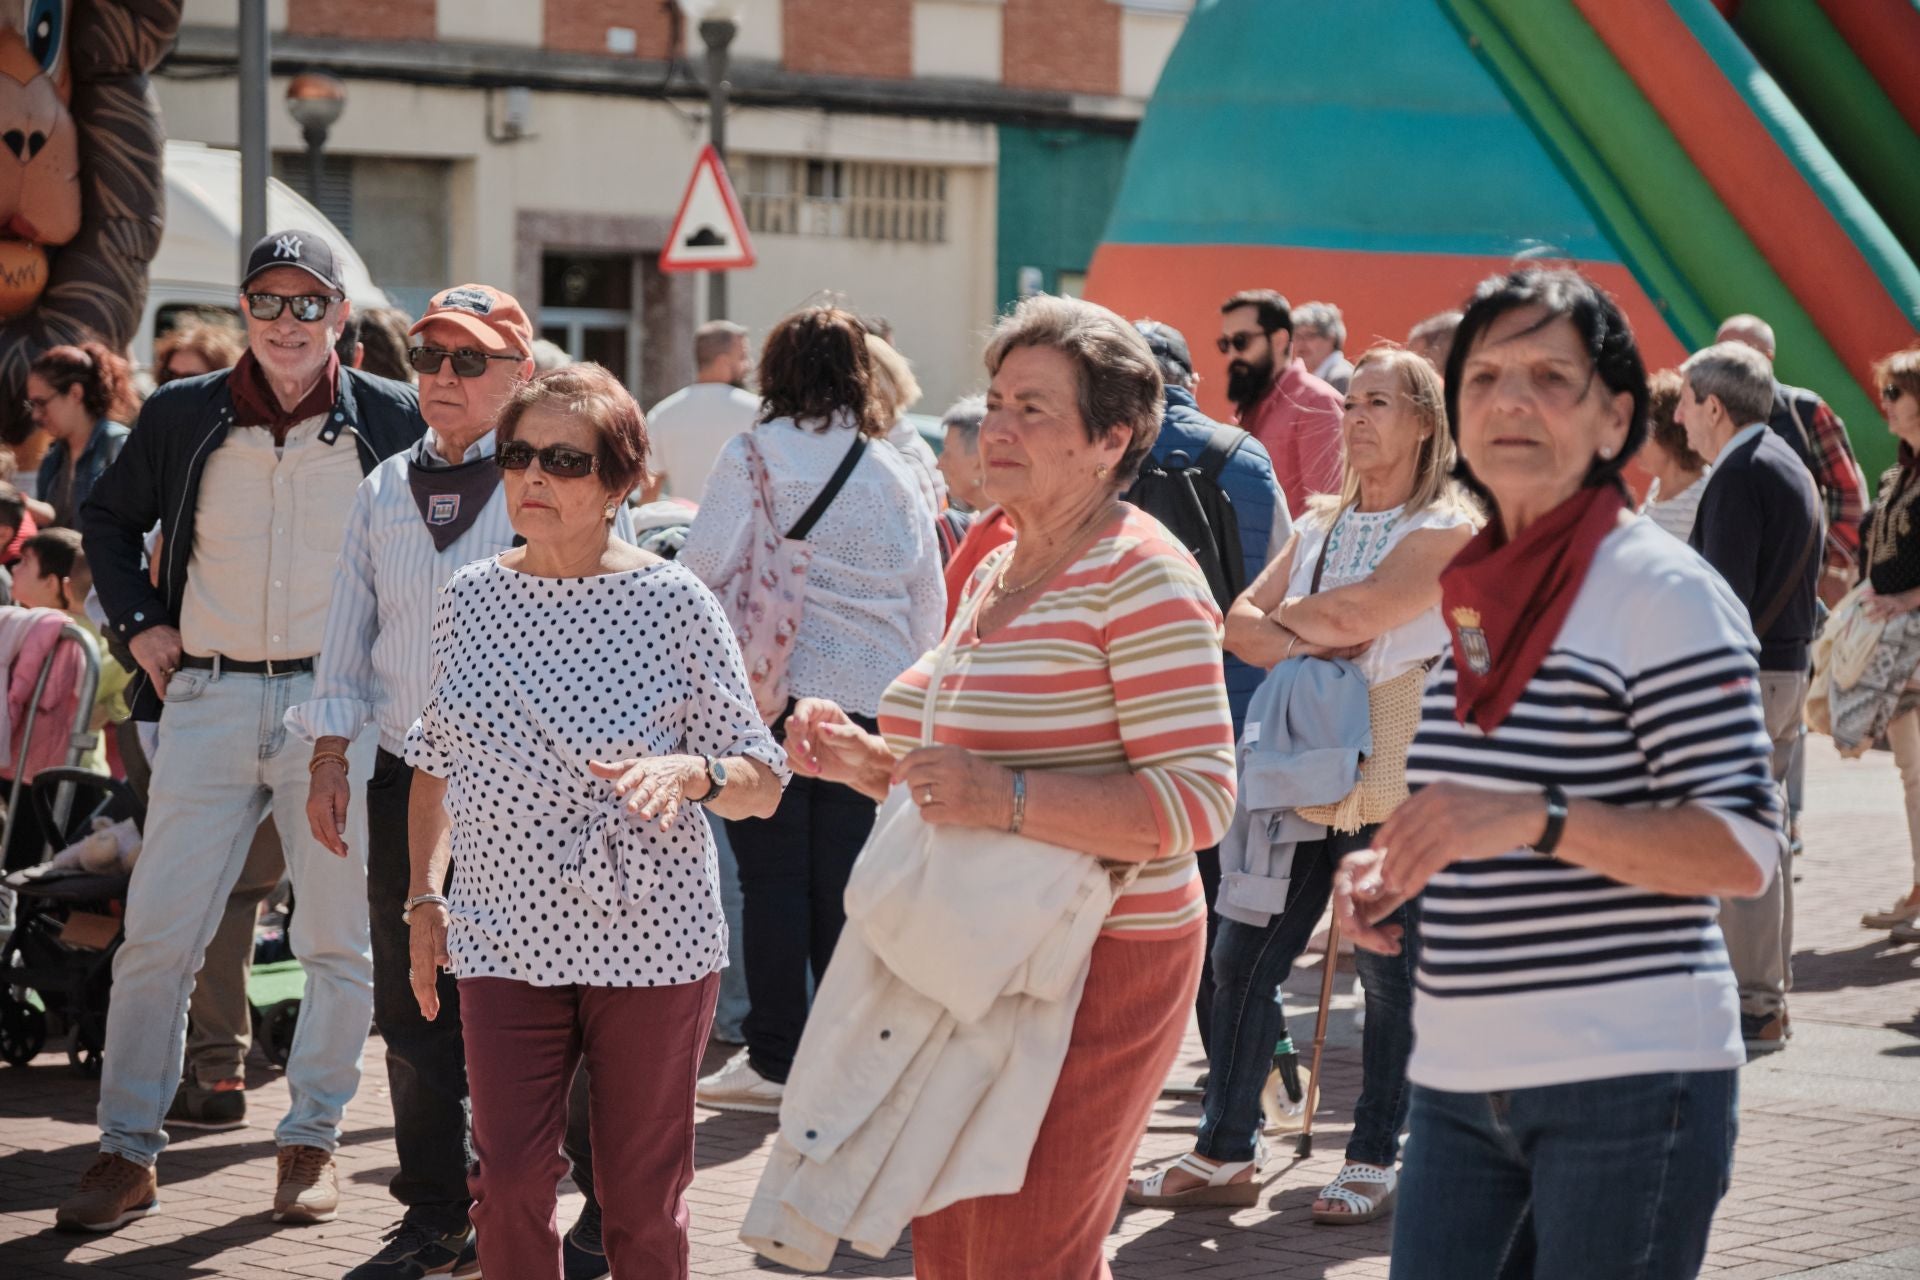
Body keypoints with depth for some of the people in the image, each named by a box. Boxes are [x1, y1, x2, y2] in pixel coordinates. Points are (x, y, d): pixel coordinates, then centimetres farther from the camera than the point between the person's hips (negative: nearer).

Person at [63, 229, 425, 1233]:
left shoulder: (394, 421, -1)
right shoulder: (183, 417, 4)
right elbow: (108, 519, 20)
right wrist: (139, 623, 8)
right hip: (210, 698, 1)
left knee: (341, 942, 3)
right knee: (155, 934, -1)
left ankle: (311, 1140, 17)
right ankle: (127, 1151, 7)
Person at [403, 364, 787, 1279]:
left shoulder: (672, 603, -5)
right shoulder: (469, 599, 5)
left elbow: (762, 784, -3)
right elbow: (436, 764, 16)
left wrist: (690, 772, -23)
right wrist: (426, 894, 7)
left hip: (652, 942, -2)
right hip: (506, 941, 2)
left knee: (643, 1199, 5)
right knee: (509, 1185, -6)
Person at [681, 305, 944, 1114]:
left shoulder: (754, 456, -4)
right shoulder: (896, 475, 10)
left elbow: (702, 568, -8)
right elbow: (930, 602, 14)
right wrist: (904, 675, 26)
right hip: (872, 698, 4)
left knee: (772, 875, 1)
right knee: (846, 880, 8)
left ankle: (773, 1060, 2)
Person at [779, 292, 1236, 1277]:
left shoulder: (1141, 578, -14)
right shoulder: (994, 574, 15)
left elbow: (1197, 800, -21)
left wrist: (1007, 798, -28)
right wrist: (864, 760, 6)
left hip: (1094, 972, -9)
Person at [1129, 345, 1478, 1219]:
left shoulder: (1448, 527, -4)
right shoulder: (1319, 525, 17)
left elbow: (1357, 611, -18)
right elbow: (1241, 625, 8)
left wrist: (1287, 621, 0)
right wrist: (1303, 649, -11)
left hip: (1391, 773, -6)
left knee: (1389, 972, 2)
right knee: (1242, 958, 2)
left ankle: (1374, 1161, 13)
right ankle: (1223, 1154, 10)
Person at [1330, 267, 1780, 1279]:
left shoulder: (1665, 595, -8)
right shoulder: (1460, 592, 14)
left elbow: (1743, 851, -15)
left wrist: (1532, 819, -25)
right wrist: (1390, 864, 6)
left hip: (1627, 1081, -6)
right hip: (1458, 1080, 7)